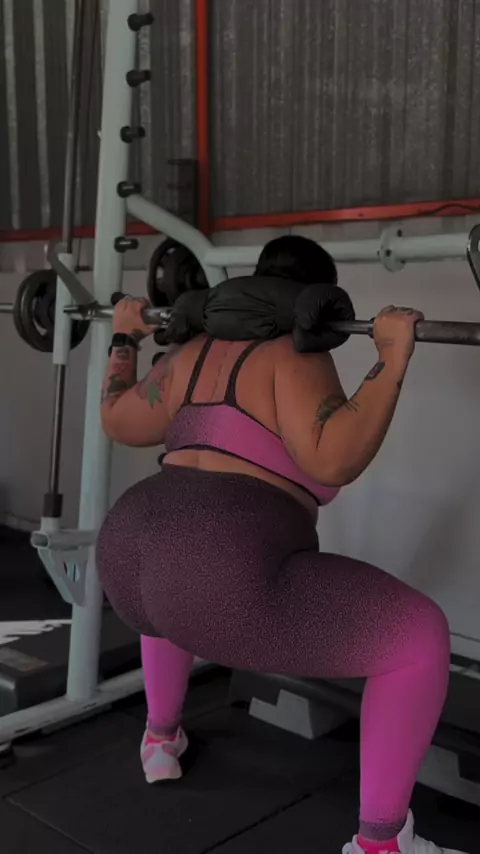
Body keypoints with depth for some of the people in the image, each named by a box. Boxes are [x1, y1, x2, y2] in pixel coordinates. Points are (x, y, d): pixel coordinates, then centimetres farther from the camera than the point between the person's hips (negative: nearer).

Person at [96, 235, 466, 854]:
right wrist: (391, 362, -16)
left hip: (125, 561, 9)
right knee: (420, 635, 2)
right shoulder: (296, 358, -3)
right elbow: (331, 458, -17)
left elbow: (117, 422, 27)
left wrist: (124, 339, 39)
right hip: (221, 583, -8)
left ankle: (160, 740, 51)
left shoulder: (194, 354, 18)